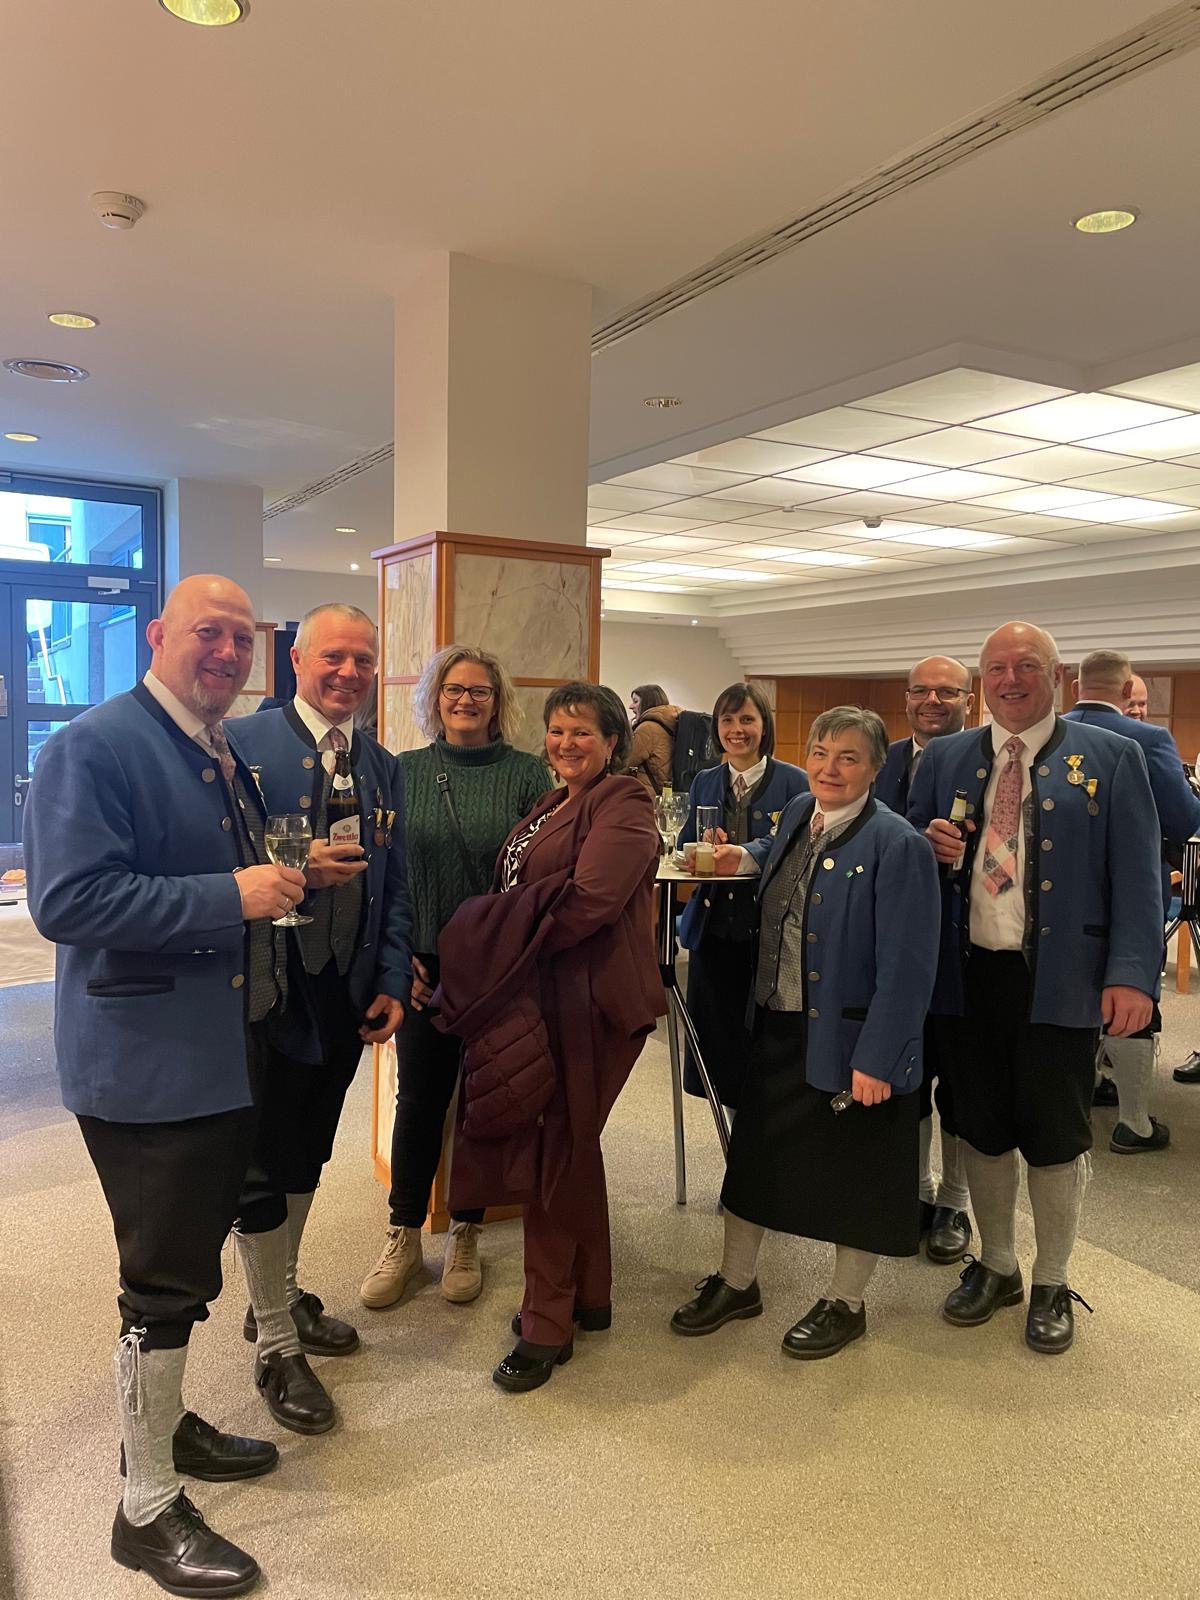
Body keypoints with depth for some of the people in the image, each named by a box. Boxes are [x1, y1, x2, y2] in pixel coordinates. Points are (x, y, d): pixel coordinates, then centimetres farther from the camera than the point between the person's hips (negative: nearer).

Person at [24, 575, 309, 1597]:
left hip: (228, 1052, 9)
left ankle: (162, 1423, 43)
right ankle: (148, 1509, 21)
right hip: (149, 1062, -9)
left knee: (188, 1259, 22)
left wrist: (282, 878, 8)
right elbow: (67, 899, -25)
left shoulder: (225, 756, 13)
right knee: (168, 1277, 2)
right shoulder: (95, 746, -16)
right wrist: (229, 896, -26)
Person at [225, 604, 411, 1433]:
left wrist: (392, 983, 2)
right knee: (263, 1170, 7)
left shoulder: (383, 766, 9)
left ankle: (282, 1295, 43)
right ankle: (276, 1345, 25)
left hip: (347, 998, 6)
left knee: (308, 1155, 21)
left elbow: (394, 888, 10)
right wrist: (295, 869, -26)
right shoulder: (243, 743, -10)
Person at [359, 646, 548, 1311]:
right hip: (425, 967, 1)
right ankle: (403, 1240, 26)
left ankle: (464, 1236, 29)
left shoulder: (526, 773, -3)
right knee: (419, 1099, 8)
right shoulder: (405, 771, 2)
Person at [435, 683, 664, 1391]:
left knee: (553, 1152, -2)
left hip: (587, 1000, -9)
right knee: (570, 1146, 17)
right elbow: (517, 895, 13)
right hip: (540, 995, 9)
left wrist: (493, 933, -14)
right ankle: (589, 1295, 33)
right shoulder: (551, 806, 18)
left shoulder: (623, 804, -10)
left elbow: (587, 900, -22)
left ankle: (548, 1324, 13)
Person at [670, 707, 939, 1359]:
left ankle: (845, 1303, 33)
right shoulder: (797, 814, 3)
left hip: (849, 1039, -7)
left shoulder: (896, 845, -18)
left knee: (852, 1171, 11)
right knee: (753, 1152, 17)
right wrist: (744, 860, 8)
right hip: (776, 1029, 7)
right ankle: (736, 1283, 37)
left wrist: (876, 1059, -20)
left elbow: (906, 964, -19)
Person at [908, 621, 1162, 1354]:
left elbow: (1136, 875, -6)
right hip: (968, 974, 3)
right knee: (984, 1131, 15)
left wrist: (1132, 974, -15)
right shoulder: (944, 758, 8)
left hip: (1060, 980, -3)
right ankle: (996, 1266, 36)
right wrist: (932, 848, -11)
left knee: (1056, 1137, 9)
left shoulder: (1110, 758, -1)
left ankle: (1053, 1284, 30)